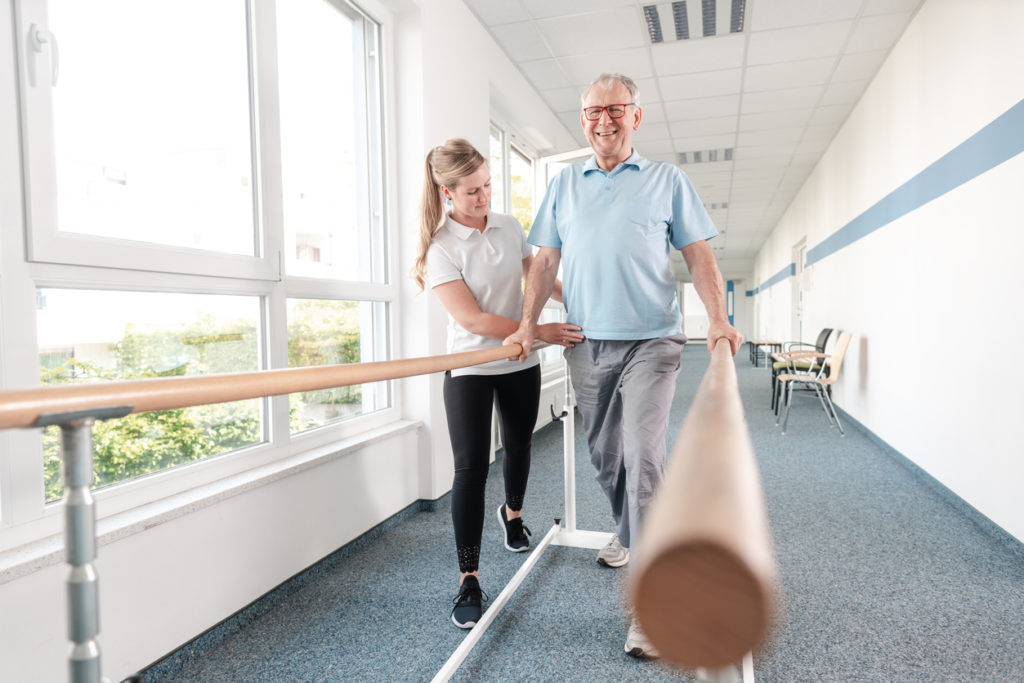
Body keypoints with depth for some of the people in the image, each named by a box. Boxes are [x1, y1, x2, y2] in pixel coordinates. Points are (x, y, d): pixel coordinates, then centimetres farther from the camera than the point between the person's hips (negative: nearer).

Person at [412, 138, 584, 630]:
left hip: (520, 365, 5)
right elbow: (471, 318, -21)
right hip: (470, 368, -5)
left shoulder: (509, 227, 2)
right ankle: (468, 580, 1)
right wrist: (539, 331, -22)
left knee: (519, 446, 20)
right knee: (471, 466, -8)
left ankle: (513, 513, 50)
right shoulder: (441, 248, -13)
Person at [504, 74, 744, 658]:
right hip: (586, 345, 4)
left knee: (643, 459, -11)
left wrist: (719, 321, -13)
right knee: (604, 456, 15)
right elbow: (546, 261, 11)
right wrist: (528, 326, 1)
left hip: (650, 343, -3)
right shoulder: (564, 184, 13)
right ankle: (629, 537, 41)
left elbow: (699, 256, 2)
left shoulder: (667, 180, 6)